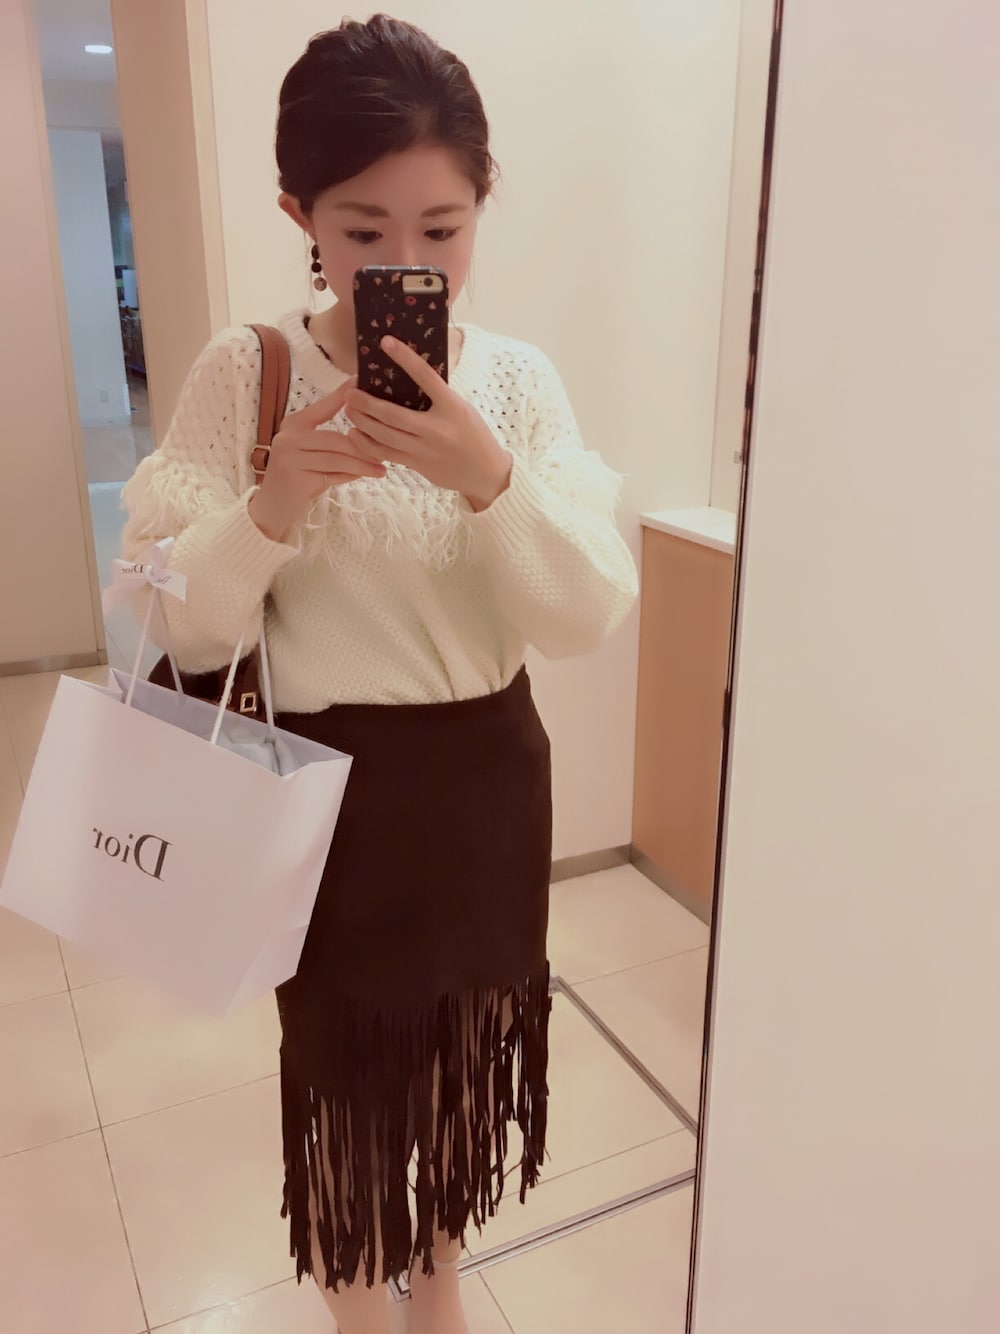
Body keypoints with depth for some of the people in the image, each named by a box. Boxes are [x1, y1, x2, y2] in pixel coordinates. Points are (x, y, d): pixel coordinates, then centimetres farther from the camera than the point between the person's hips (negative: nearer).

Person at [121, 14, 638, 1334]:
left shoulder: (519, 379, -6)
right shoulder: (244, 374, -10)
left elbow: (593, 616, -13)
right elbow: (181, 631, -11)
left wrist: (488, 476, -29)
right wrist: (272, 508, -29)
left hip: (487, 773, 3)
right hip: (330, 778, -2)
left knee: (468, 1038, 21)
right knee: (341, 1053, 17)